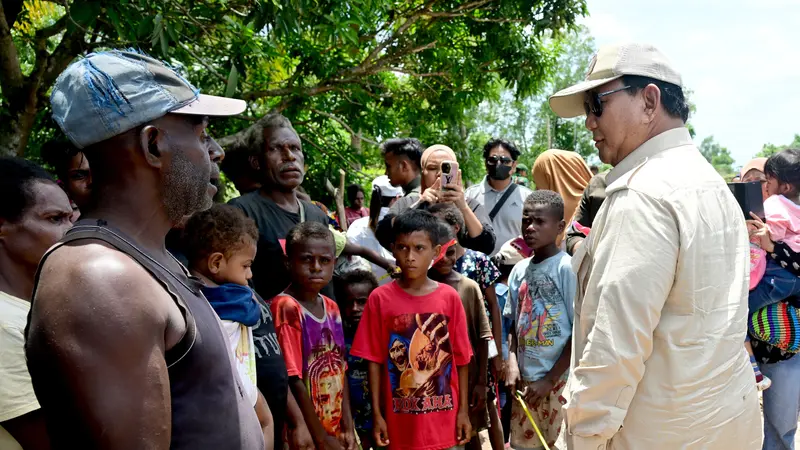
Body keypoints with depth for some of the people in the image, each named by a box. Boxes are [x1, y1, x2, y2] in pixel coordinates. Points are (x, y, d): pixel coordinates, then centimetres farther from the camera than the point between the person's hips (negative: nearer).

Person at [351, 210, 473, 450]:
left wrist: (463, 410, 2)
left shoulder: (449, 298, -3)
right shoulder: (380, 298, -6)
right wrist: (377, 414, -3)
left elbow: (461, 358, 1)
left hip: (443, 416, 1)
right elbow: (374, 360, -2)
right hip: (400, 417, -1)